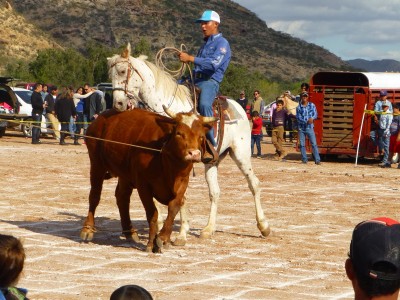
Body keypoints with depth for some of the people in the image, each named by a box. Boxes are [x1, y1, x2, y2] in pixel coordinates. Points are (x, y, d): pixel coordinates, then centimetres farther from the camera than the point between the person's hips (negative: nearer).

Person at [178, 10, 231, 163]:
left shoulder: (222, 43, -1)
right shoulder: (205, 44, 26)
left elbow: (214, 63, -18)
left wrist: (190, 58, -22)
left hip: (210, 82, -10)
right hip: (196, 81, 10)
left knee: (204, 104, -38)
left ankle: (210, 147, -39)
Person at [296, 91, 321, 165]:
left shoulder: (312, 105, 6)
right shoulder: (298, 107, 4)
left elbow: (315, 114, 2)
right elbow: (298, 117, -4)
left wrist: (312, 118, -21)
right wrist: (306, 121, -18)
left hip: (309, 127, -1)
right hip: (301, 128, 1)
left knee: (314, 144, -7)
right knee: (302, 144, 2)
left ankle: (317, 160, -9)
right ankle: (304, 159, 11)